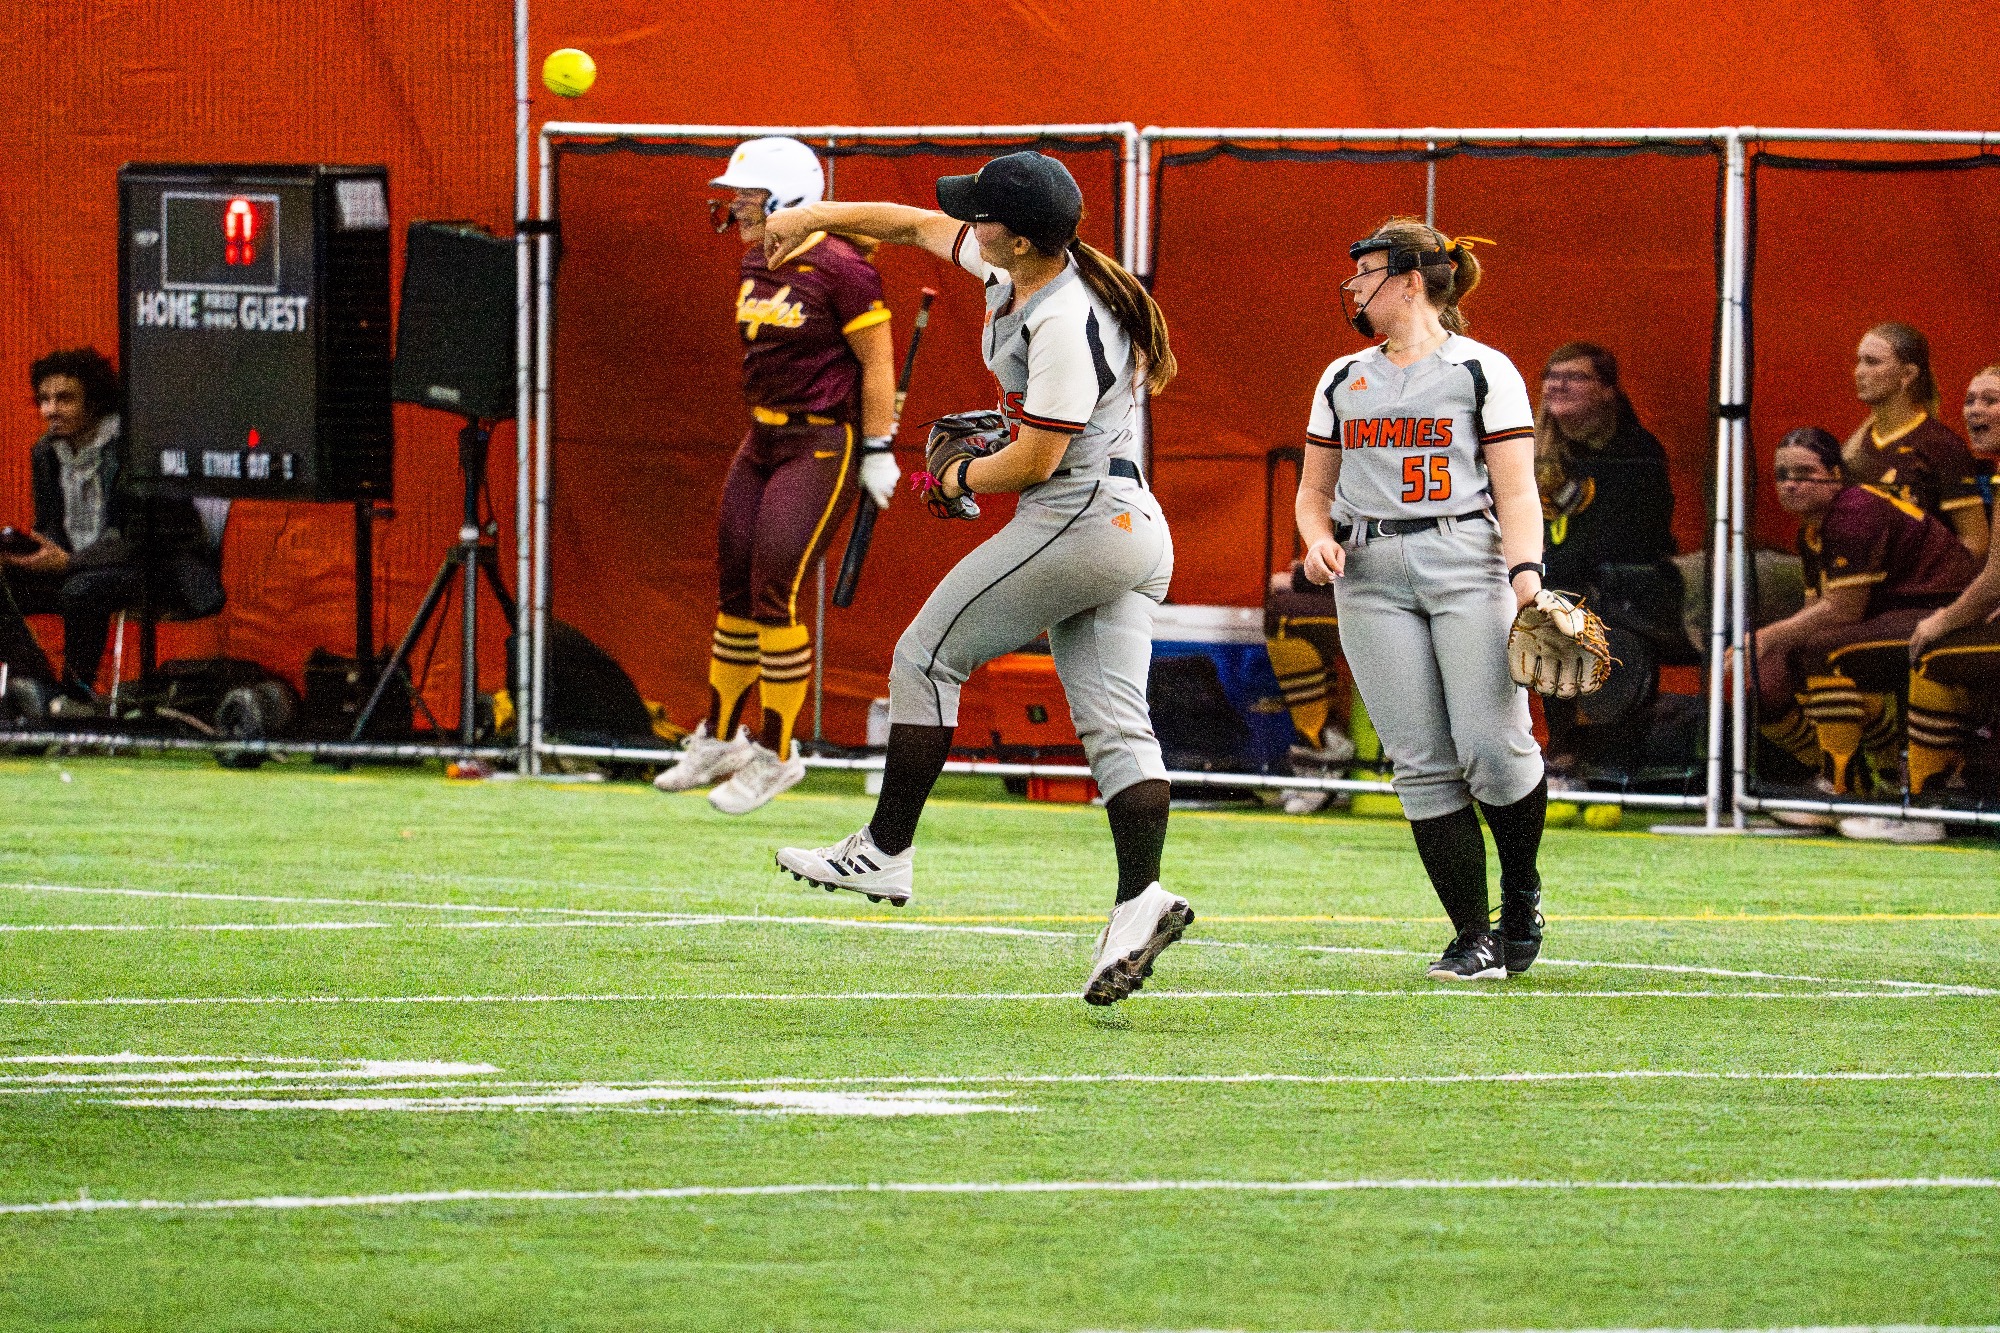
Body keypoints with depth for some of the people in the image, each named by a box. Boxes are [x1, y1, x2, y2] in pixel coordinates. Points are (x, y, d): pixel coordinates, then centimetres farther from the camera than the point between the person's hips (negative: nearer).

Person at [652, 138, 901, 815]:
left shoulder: (838, 268, -18)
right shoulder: (757, 263, 7)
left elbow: (877, 363, -14)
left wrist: (878, 452, -14)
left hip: (824, 443, -8)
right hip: (764, 438, 8)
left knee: (776, 591, -9)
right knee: (736, 586, 11)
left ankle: (774, 755, 2)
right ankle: (719, 740, 25)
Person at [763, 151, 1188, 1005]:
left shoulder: (1066, 325, -20)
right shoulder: (1011, 270, 8)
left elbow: (1036, 460, -19)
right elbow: (924, 226, 25)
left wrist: (961, 480, -2)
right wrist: (820, 217, 25)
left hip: (1081, 517, -10)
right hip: (1131, 529, 10)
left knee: (928, 655, 0)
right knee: (1113, 720, 0)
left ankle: (884, 854, 3)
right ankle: (1140, 898, -14)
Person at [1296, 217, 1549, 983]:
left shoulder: (1483, 370, 6)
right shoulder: (1342, 380, 20)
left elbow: (1517, 489, -1)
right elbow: (1314, 489, 24)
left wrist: (1526, 572, -17)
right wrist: (1318, 539, 1)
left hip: (1468, 562, -4)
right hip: (1371, 577, 4)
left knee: (1491, 747, -16)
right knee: (1423, 765, -6)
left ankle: (1522, 892, 10)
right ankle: (1473, 940, -4)